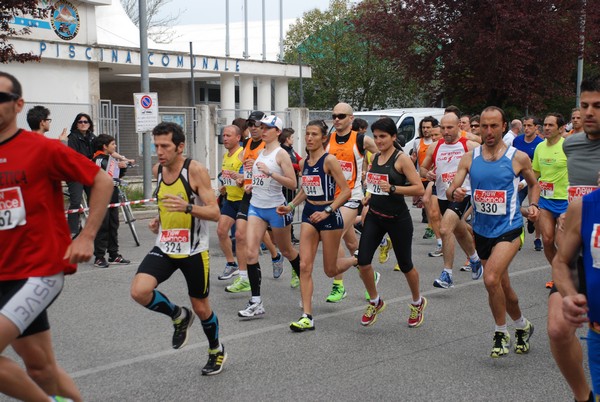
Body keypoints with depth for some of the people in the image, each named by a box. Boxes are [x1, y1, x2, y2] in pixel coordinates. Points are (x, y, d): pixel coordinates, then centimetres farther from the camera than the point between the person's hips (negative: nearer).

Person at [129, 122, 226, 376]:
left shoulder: (196, 169, -16)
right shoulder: (157, 170, 3)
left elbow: (214, 213, -19)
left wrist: (187, 207, -35)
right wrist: (159, 219, 8)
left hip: (193, 250, -5)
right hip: (164, 247, 5)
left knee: (200, 306, 9)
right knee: (139, 291, -18)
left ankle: (216, 351, 38)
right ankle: (179, 316, 12)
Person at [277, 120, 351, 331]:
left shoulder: (329, 160, -13)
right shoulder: (303, 163, 7)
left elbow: (346, 191, -16)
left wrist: (327, 211, -24)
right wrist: (291, 206, 9)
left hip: (329, 216, -6)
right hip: (309, 214, 6)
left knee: (330, 270, 6)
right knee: (305, 266, -5)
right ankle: (307, 317, -3)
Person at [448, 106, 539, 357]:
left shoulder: (518, 157, -4)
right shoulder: (469, 158, 2)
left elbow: (533, 184, 13)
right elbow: (451, 190, -1)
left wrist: (533, 205, -4)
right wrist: (455, 193, -24)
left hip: (509, 228, -4)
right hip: (482, 230, 4)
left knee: (491, 279, -23)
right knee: (502, 285, 16)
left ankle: (501, 334, -4)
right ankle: (523, 326, 39)